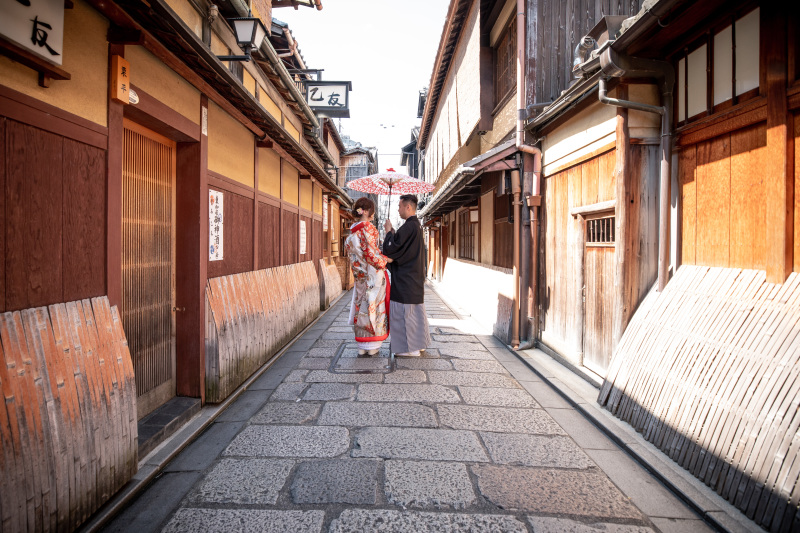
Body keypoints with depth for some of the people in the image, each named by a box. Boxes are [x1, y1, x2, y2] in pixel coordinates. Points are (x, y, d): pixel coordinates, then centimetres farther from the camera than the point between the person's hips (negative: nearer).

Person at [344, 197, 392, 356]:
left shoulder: (353, 230, 9)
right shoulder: (368, 227, -13)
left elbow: (349, 249, 15)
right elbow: (370, 251, -19)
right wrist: (385, 260, -6)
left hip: (360, 275, 7)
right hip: (373, 273, -7)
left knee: (361, 306, 11)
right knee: (374, 306, 1)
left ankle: (362, 346, 16)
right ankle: (373, 346, 8)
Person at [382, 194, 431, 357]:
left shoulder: (408, 227, -19)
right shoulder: (417, 225, 12)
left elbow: (392, 248, -20)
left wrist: (389, 231, -6)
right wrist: (393, 232, 12)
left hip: (405, 279, -10)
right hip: (415, 276, 10)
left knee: (403, 312, -2)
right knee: (416, 311, 16)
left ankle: (410, 348, 4)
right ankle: (419, 343, 26)